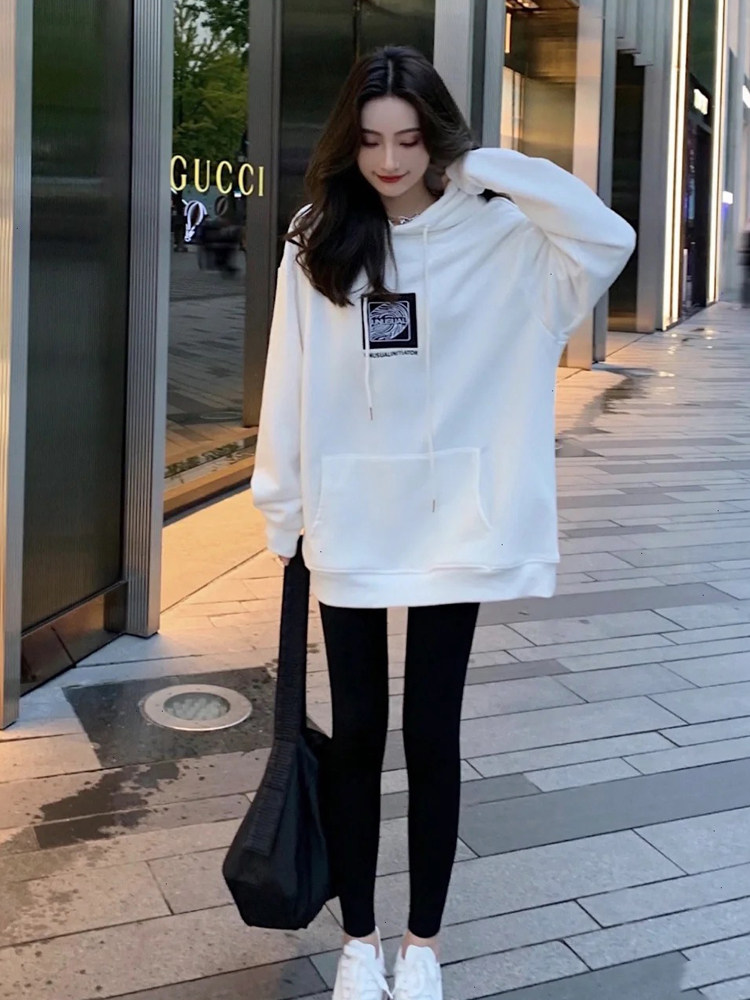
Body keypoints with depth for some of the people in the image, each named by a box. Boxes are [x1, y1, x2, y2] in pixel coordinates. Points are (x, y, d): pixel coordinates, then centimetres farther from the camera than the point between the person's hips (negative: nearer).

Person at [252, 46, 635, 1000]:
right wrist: (284, 507, 2)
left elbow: (608, 241, -20)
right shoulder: (316, 242, 0)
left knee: (432, 738, 9)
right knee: (355, 733, 11)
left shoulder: (496, 232, -4)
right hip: (348, 528, 2)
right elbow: (291, 380, 2)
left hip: (451, 528, -1)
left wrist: (491, 169, -17)